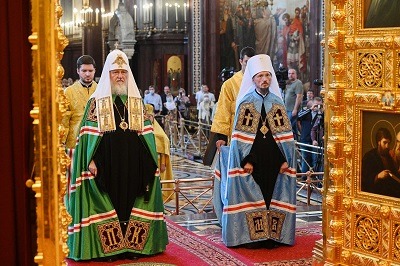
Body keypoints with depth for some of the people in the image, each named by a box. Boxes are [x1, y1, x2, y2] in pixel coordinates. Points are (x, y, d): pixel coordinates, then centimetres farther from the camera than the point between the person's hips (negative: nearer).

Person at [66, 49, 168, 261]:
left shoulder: (137, 101, 13)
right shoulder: (97, 101, 3)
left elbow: (146, 133, 12)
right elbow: (89, 134, -2)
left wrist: (149, 161, 5)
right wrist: (91, 160, -12)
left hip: (133, 163, 3)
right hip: (107, 163, -3)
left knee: (131, 201, 5)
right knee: (108, 202, -1)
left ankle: (132, 244, 13)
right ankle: (108, 246, 5)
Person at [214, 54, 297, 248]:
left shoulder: (277, 103, 8)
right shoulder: (246, 103, -1)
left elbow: (286, 135, 6)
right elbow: (241, 136, -5)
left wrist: (285, 159, -3)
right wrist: (245, 160, -13)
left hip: (274, 160, 3)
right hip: (251, 159, -3)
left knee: (273, 195, 5)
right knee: (251, 196, 1)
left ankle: (272, 235, 13)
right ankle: (252, 237, 8)